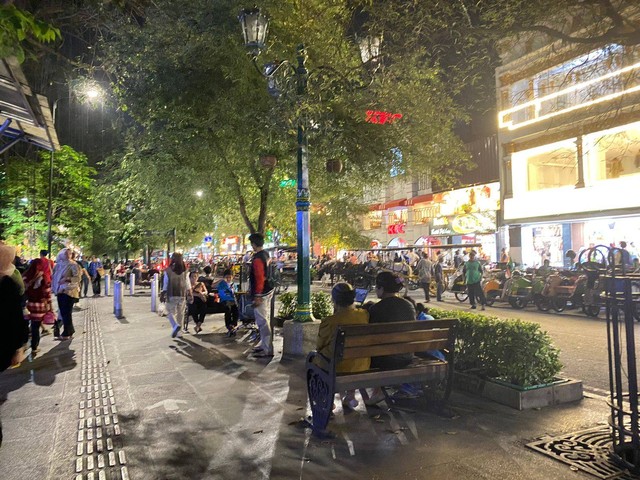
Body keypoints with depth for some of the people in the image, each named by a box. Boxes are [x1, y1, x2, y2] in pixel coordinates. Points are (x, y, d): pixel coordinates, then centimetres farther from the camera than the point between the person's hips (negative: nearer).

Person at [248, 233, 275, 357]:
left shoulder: (257, 258, -20)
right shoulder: (266, 254, 9)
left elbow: (259, 278, -24)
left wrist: (257, 296, -23)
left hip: (261, 293, -10)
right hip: (268, 290, 10)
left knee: (262, 321, -5)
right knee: (264, 319, 18)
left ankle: (267, 349, -2)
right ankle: (264, 344, 29)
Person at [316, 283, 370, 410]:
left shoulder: (329, 321, -22)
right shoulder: (365, 314, -11)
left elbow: (319, 346, -5)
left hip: (338, 369, -4)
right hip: (362, 368, 4)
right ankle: (350, 396, 37)